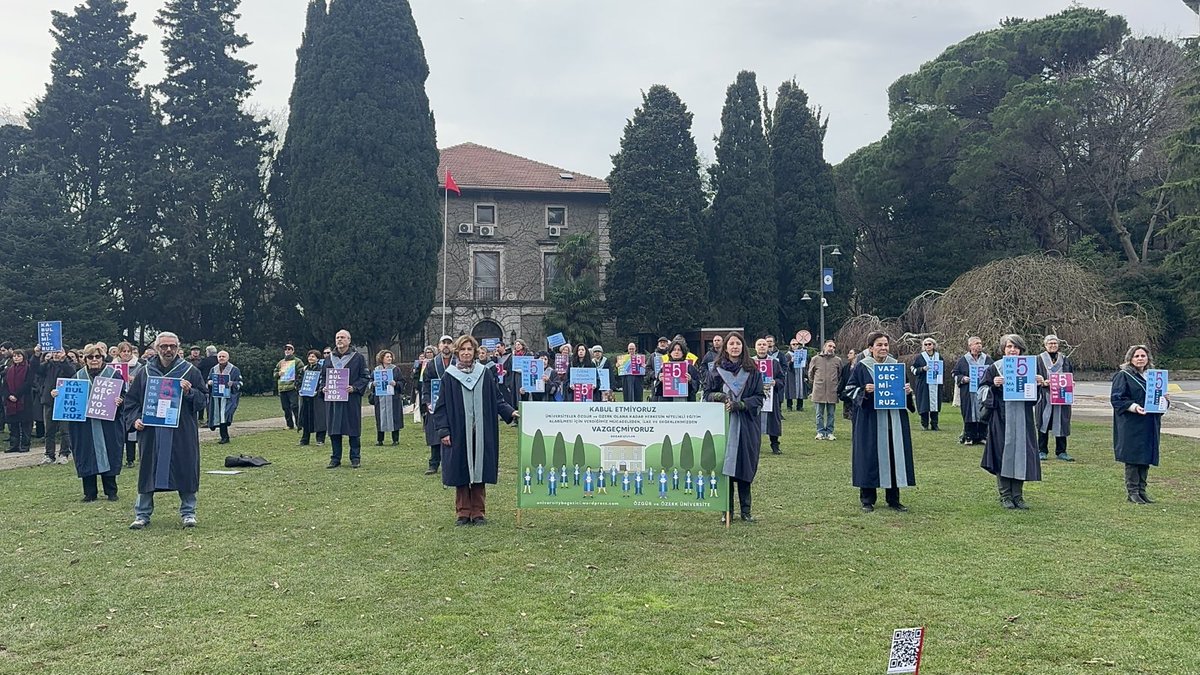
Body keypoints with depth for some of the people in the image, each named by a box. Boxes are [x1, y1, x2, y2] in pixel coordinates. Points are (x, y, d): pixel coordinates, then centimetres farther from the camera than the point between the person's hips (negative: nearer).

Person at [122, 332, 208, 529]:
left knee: (185, 470, 2)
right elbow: (130, 400, 13)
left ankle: (188, 512, 14)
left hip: (182, 433, -1)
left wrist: (189, 392, -14)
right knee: (148, 471, 5)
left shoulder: (190, 371, 3)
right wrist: (135, 419, -2)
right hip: (151, 433, 1)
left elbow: (204, 399, 4)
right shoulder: (144, 372, 7)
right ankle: (142, 514, 16)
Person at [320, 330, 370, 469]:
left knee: (353, 429, 0)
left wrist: (354, 387, -15)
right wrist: (323, 387, 0)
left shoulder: (358, 358, 1)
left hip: (351, 399, -3)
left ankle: (355, 458, 9)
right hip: (332, 399, 3)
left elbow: (365, 377, -1)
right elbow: (322, 376, 19)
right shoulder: (329, 358, 13)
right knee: (334, 430, 4)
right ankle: (335, 458, 12)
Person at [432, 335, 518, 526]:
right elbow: (442, 406, 2)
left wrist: (510, 412, -9)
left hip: (481, 432, 1)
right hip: (458, 432, -1)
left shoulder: (485, 374, 6)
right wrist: (443, 430, -7)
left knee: (479, 472, 3)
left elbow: (497, 399, 8)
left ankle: (478, 512, 12)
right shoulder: (449, 376, 2)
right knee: (460, 474, 3)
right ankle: (463, 512, 13)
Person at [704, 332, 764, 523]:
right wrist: (719, 396, -13)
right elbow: (707, 393, 7)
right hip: (723, 424, 0)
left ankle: (745, 510, 12)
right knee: (725, 466, -1)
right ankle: (727, 510, 8)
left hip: (746, 425, 0)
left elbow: (759, 398, 1)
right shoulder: (718, 371, 5)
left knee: (744, 467, 3)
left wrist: (739, 404, -13)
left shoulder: (752, 371, 3)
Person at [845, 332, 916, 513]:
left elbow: (903, 387, 19)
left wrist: (907, 390, -3)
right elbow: (850, 389, 0)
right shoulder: (861, 367, -1)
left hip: (893, 420, 4)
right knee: (870, 458, -2)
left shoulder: (896, 365, 10)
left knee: (894, 456, 4)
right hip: (870, 420, -4)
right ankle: (867, 500, 9)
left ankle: (893, 499, 15)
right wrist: (864, 391, -18)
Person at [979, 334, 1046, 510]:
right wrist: (993, 385, -18)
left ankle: (1018, 495, 11)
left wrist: (1040, 383, -4)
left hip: (1023, 418, 3)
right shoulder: (994, 368, 2)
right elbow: (982, 390, 2)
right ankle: (1005, 495, 7)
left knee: (1021, 453, 2)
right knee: (1003, 454, -2)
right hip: (1001, 418, -3)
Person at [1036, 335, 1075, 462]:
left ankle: (1061, 451, 11)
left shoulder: (1065, 359, 13)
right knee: (1044, 423, 0)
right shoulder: (1039, 359, 2)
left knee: (1061, 424, 3)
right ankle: (1042, 451, 8)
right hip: (1045, 397, -3)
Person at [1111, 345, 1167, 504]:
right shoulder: (1123, 376, -4)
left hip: (1150, 425, 6)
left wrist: (1165, 400, 0)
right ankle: (1132, 492, 1)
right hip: (1131, 425, -6)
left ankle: (1141, 490, 14)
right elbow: (1116, 398, -11)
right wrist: (1134, 407, -24)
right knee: (1133, 458, -5)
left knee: (1146, 458, 7)